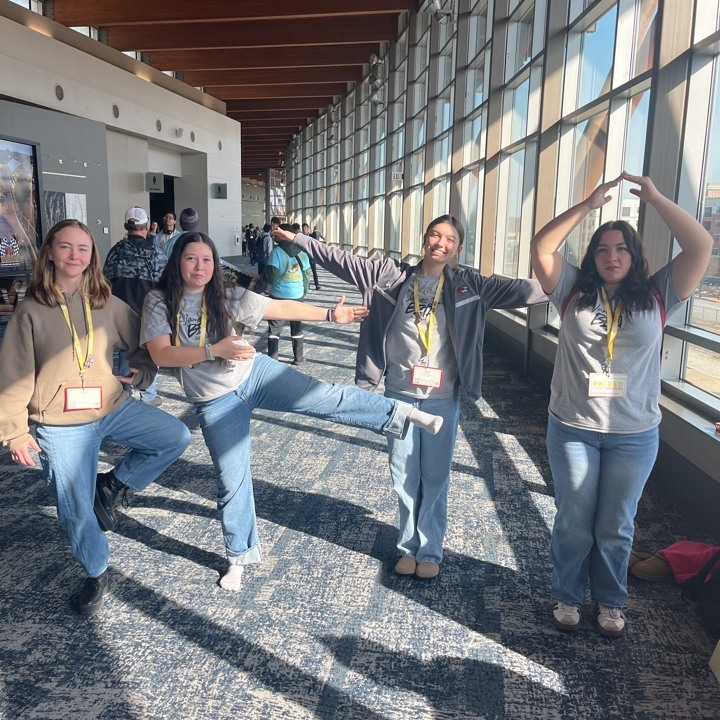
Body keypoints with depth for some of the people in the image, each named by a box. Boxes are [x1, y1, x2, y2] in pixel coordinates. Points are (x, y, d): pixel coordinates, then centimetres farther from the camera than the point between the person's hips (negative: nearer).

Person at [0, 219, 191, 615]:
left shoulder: (108, 304, 1)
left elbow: (142, 346, 12)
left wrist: (141, 373, -7)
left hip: (115, 409, 3)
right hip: (61, 426, -2)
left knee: (176, 437, -12)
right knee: (76, 510, 4)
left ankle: (112, 484, 8)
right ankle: (96, 574, 30)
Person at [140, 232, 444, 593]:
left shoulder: (228, 296, -7)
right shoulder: (159, 301, -9)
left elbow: (281, 308, -7)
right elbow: (160, 354, -19)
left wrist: (330, 314, -10)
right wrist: (214, 350, -29)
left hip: (254, 373, 0)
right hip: (216, 402, 0)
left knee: (324, 397, -16)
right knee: (231, 480, 6)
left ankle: (406, 414, -9)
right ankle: (238, 557, 26)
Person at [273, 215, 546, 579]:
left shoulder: (468, 285, -2)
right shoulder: (392, 274, 0)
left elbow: (518, 290, -5)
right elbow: (343, 262, 2)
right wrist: (296, 239, 0)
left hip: (442, 398, -1)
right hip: (399, 395, 1)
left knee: (435, 478, 9)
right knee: (404, 476, 11)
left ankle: (430, 550, 26)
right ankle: (409, 545, 30)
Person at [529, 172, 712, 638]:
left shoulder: (656, 295, -1)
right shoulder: (575, 291, -1)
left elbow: (701, 248, -10)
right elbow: (542, 249, -10)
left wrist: (655, 198, -10)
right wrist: (588, 205, -12)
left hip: (635, 436, 0)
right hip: (573, 430, 0)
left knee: (616, 528, 15)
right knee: (574, 523, 13)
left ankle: (611, 603, 36)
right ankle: (567, 597, 33)